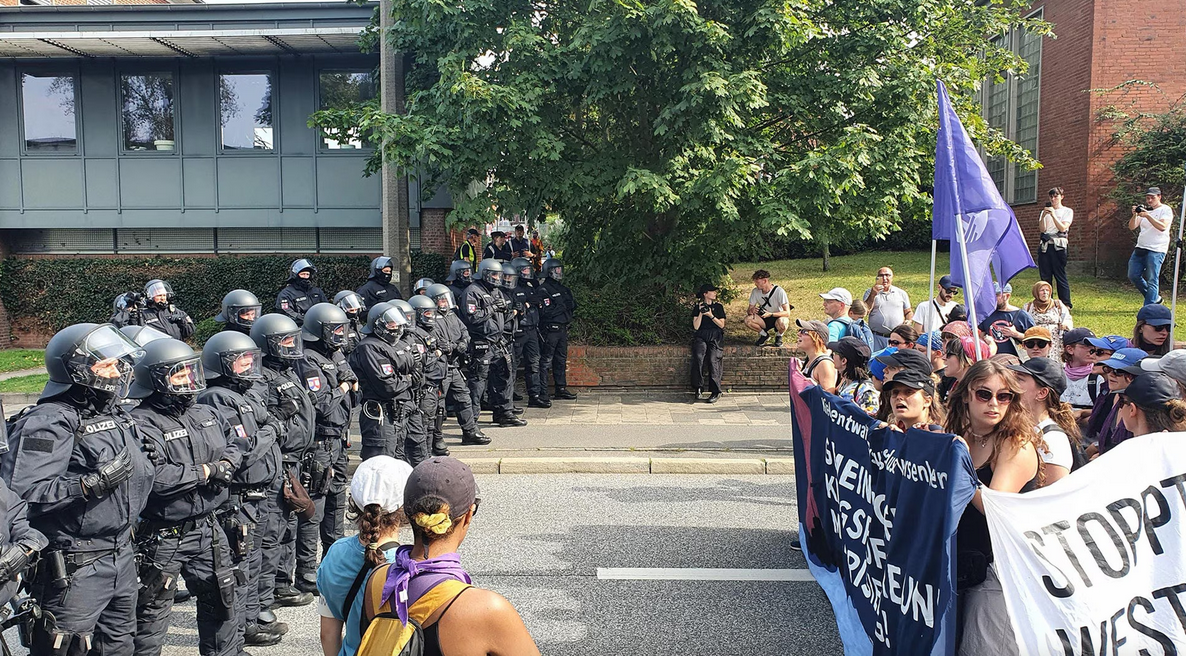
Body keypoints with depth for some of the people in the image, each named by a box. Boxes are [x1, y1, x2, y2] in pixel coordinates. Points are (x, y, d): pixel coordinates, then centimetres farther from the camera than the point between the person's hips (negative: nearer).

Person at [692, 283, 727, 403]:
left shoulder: (718, 307, 15)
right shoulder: (697, 307, 14)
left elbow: (721, 325, 7)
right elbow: (696, 326, 4)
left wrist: (711, 316, -5)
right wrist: (701, 313, -4)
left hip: (715, 336, 0)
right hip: (701, 336, 0)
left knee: (713, 359, -23)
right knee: (698, 356, -28)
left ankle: (716, 392, -22)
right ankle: (698, 388, -23)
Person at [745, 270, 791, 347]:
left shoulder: (779, 291, -23)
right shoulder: (755, 292, -10)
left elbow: (787, 313, -26)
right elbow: (749, 310, -4)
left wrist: (770, 314, -39)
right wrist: (751, 311, -30)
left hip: (778, 317, -4)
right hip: (765, 320, 4)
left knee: (782, 323, -39)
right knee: (748, 320, -24)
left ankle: (779, 336, -2)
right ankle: (764, 335, 4)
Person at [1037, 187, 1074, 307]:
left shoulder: (1067, 211, 8)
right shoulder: (1045, 211, 18)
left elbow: (1063, 228, -6)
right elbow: (1041, 229, 6)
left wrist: (1053, 215, -13)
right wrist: (1043, 216, -9)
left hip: (1058, 246, -4)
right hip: (1044, 246, 4)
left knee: (1060, 277, -8)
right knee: (1045, 277, 2)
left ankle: (1066, 305, -7)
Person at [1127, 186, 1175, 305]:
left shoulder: (1166, 210, -1)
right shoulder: (1143, 209, 16)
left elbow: (1162, 227, -18)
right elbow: (1132, 227, 8)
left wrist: (1147, 215, -24)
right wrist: (1135, 215, -9)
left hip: (1156, 250, -7)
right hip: (1140, 248, 7)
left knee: (1152, 280, -10)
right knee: (1133, 275, 6)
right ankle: (1155, 298, 22)